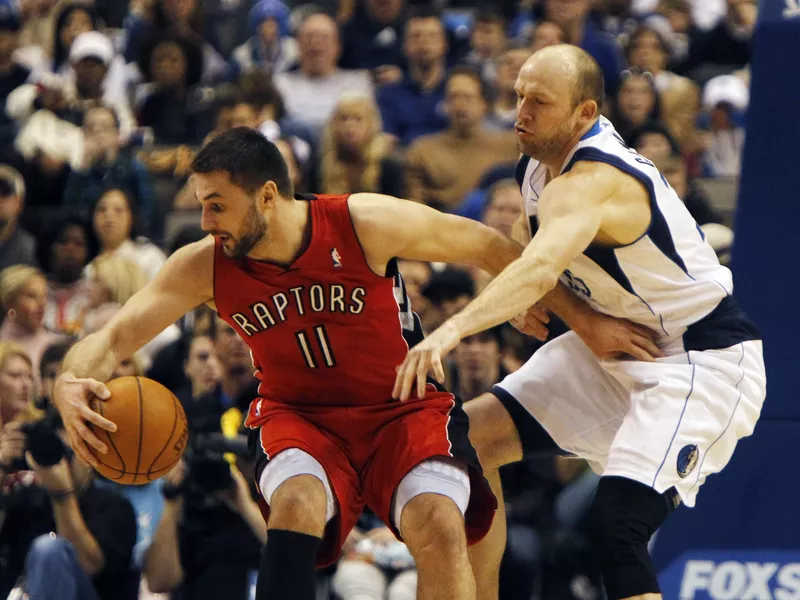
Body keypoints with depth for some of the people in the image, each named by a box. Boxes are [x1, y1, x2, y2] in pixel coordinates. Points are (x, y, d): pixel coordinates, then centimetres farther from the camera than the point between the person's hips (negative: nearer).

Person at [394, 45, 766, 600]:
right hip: (617, 346, 10)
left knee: (616, 524, -27)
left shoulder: (591, 181, -29)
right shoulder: (538, 161, 0)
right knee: (474, 437, 0)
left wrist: (454, 329, -61)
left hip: (703, 361, -10)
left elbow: (541, 267, -48)